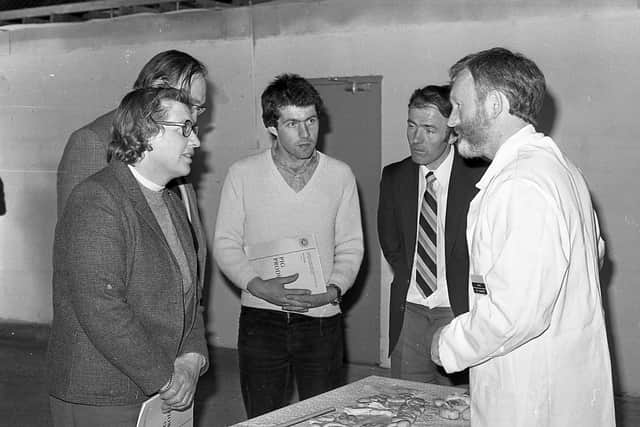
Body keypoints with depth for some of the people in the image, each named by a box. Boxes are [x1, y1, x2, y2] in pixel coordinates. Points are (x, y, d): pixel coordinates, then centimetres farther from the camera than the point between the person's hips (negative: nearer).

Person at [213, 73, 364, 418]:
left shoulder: (340, 175, 3)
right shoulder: (242, 174, -1)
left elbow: (351, 247, 5)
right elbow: (225, 245, -1)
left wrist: (334, 289, -13)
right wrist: (259, 286, -16)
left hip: (322, 321, 1)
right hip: (261, 321, 0)